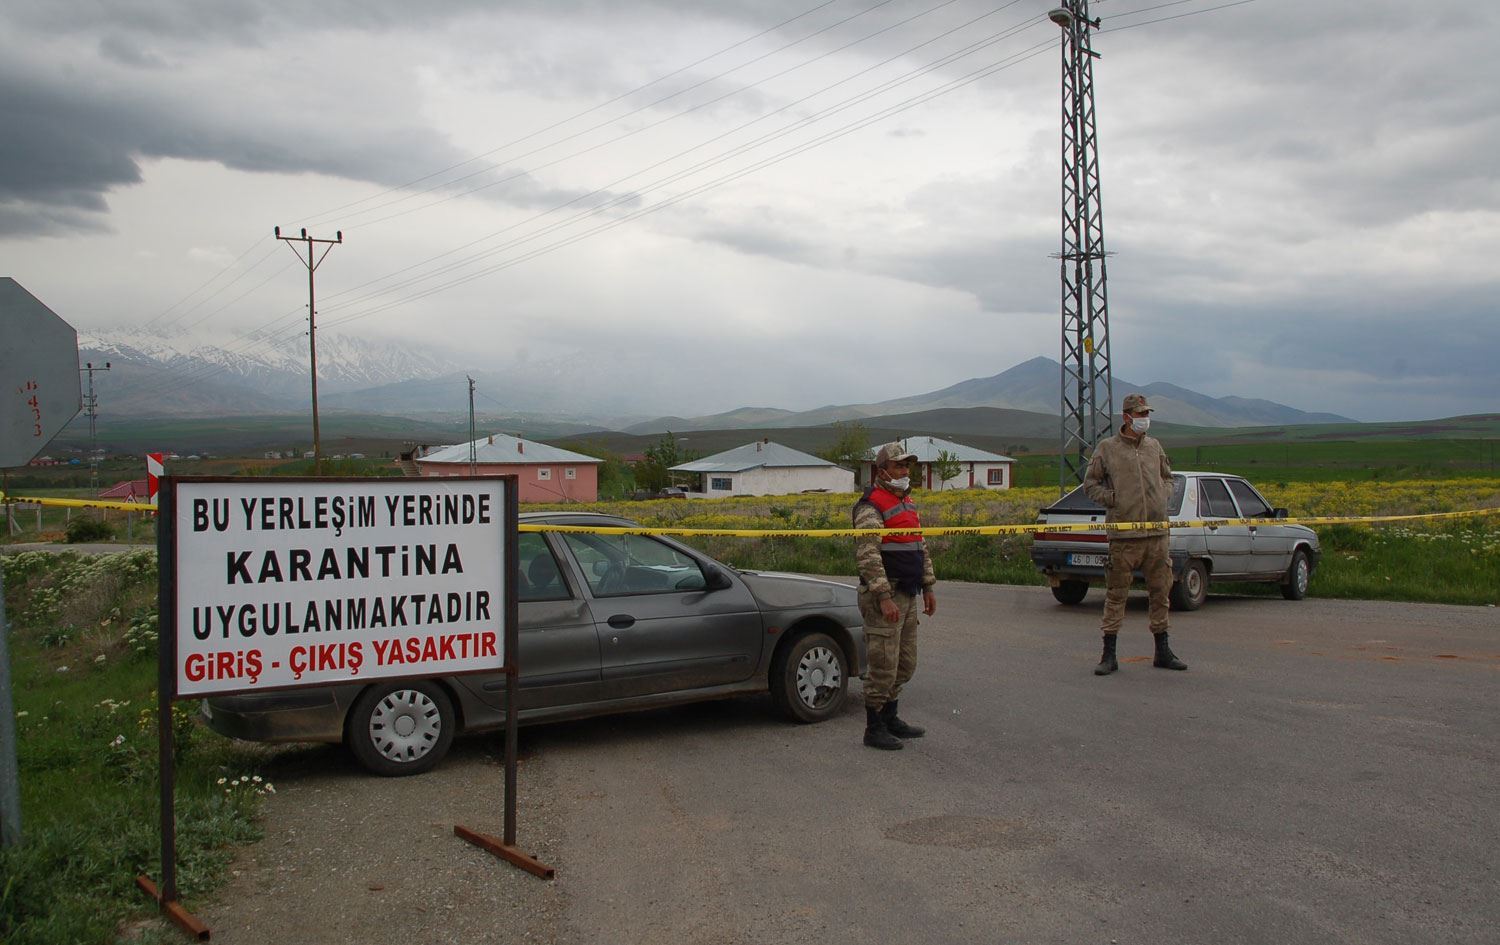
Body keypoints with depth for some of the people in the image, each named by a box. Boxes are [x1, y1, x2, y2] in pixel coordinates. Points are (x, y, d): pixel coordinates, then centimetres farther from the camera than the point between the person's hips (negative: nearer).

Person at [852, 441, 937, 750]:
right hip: (884, 597, -9)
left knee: (905, 664, 15)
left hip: (908, 596, 9)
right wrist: (884, 597, -26)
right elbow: (868, 556, -22)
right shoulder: (871, 507, -14)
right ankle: (874, 729, 5)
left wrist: (927, 587, 19)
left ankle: (890, 718, 29)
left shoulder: (906, 502, 17)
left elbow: (920, 547, 24)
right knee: (884, 665, -6)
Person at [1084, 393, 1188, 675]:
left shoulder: (1155, 446, 14)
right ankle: (1109, 654, 4)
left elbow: (1167, 477, 27)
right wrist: (1112, 499, -6)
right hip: (1123, 533, -4)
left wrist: (1163, 496, 9)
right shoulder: (1106, 448, 1)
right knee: (1116, 593, -2)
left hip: (1157, 531, 4)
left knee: (1161, 591, 9)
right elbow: (1090, 483, 6)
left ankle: (1163, 651, 20)